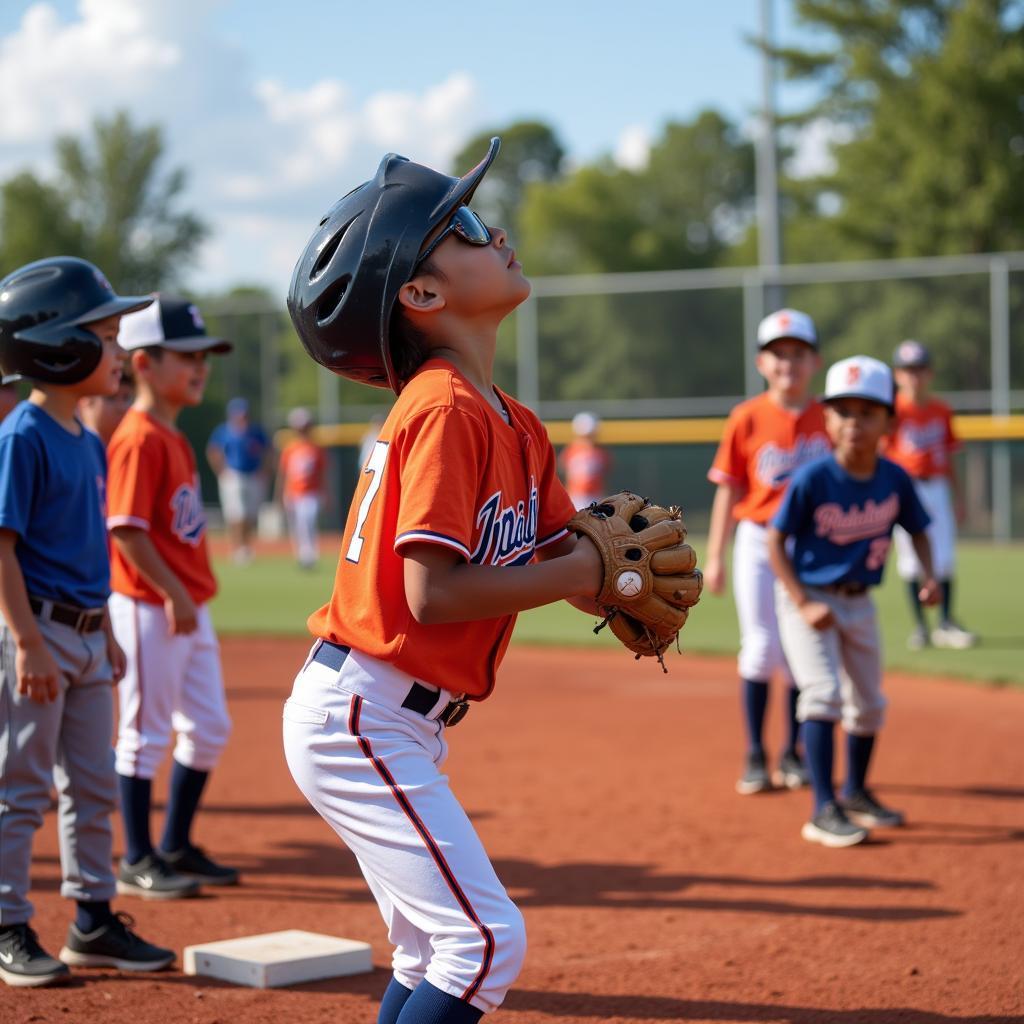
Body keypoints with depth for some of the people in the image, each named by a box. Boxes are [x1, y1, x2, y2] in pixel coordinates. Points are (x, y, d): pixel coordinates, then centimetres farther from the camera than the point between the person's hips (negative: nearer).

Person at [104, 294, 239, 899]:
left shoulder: (175, 437, 14)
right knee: (146, 734, 0)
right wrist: (173, 594, -22)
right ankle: (139, 862, 10)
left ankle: (177, 849, 26)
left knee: (209, 729, 15)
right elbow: (126, 529, -22)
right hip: (149, 607, -10)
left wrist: (190, 594, 15)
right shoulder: (139, 439, -16)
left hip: (189, 607, 10)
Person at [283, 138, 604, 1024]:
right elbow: (436, 594, -24)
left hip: (404, 726, 10)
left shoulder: (516, 425, 11)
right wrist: (586, 568, -16)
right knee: (488, 939, -12)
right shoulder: (445, 411, -18)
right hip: (358, 716, -10)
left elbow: (568, 556, 12)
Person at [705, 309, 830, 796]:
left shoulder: (828, 420, 1)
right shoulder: (747, 419, -3)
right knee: (761, 647, 0)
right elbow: (728, 490, 0)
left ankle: (793, 754, 19)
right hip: (758, 542, -1)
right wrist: (715, 557, -2)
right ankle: (755, 756, 11)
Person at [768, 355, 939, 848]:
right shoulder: (812, 479, -21)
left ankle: (856, 793, 37)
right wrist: (803, 604, -22)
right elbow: (775, 541, -16)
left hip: (859, 602, 5)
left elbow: (916, 528, 7)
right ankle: (824, 811, -15)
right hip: (808, 596, -5)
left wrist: (929, 576, -10)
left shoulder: (894, 479, -10)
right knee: (823, 692, -19)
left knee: (869, 704, 15)